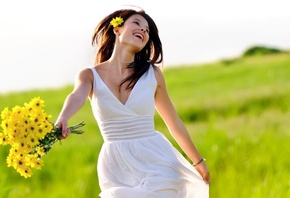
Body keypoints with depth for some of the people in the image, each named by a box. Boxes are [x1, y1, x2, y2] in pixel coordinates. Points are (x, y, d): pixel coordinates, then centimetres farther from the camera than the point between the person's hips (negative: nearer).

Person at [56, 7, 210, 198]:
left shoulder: (152, 73, 2)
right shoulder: (90, 75, 0)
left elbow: (174, 122, 12)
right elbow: (77, 97, -23)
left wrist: (198, 161, 19)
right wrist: (62, 121, -46)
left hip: (155, 161, 0)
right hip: (116, 169, 0)